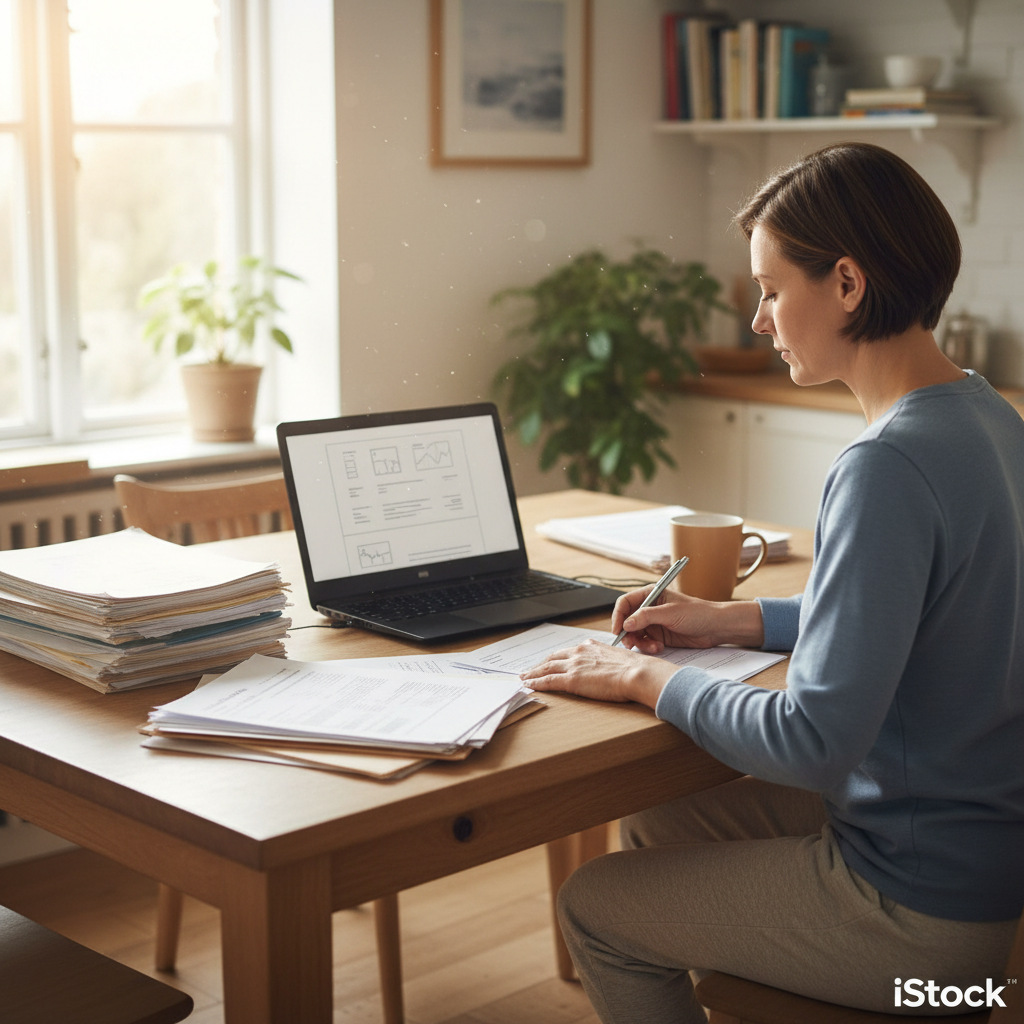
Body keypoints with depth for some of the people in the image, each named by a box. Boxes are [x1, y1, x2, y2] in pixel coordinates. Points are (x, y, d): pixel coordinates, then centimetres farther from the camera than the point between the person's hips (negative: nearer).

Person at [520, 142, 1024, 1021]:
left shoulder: (891, 468, -29)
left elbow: (815, 741, -29)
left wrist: (649, 678, -14)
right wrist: (734, 621, 11)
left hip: (926, 909, -9)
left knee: (596, 910, 8)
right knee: (653, 825, 24)